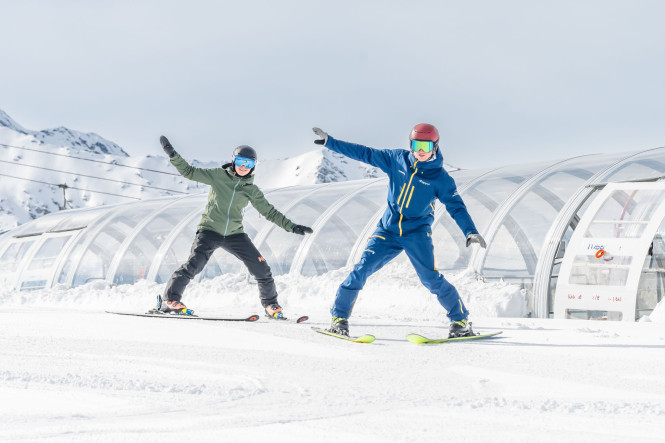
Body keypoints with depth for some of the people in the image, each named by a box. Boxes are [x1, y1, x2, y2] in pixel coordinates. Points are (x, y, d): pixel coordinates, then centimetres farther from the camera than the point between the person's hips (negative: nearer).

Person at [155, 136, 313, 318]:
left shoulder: (252, 190, 7)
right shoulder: (218, 176, 1)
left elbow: (269, 212, 11)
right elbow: (189, 172, 0)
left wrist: (292, 227, 5)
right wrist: (172, 154, -12)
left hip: (234, 234, 3)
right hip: (210, 230, -3)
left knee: (262, 269, -4)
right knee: (194, 264, -23)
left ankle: (271, 305, 16)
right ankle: (169, 300, -9)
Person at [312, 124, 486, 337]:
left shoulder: (440, 177, -5)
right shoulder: (396, 159, 0)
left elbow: (456, 206, -5)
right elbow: (364, 153, 5)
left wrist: (471, 231, -20)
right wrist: (329, 141, 3)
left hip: (417, 233, -2)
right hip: (388, 230, 2)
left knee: (431, 278, -14)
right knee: (361, 269, -10)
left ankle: (461, 321, 0)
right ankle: (339, 316, 1)